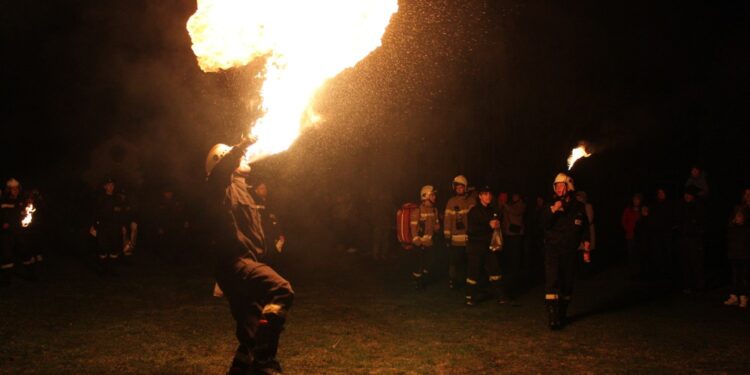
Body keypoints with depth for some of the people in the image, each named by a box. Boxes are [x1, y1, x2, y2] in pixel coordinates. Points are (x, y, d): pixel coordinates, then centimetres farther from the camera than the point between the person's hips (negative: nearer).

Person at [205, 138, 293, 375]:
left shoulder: (239, 190, 27)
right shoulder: (224, 185, -2)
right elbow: (219, 169, -27)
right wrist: (242, 146, -34)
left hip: (243, 264, 10)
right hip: (235, 262, -10)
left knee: (251, 337, 12)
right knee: (281, 290, -32)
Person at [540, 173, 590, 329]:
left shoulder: (579, 207, 7)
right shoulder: (551, 205, 4)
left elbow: (585, 229, 13)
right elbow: (544, 225, -7)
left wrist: (586, 249, 9)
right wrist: (552, 211, -21)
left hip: (571, 251, 2)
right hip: (553, 249, -2)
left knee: (567, 284, 7)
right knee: (552, 281, -16)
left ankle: (562, 315, 21)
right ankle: (553, 317, -19)